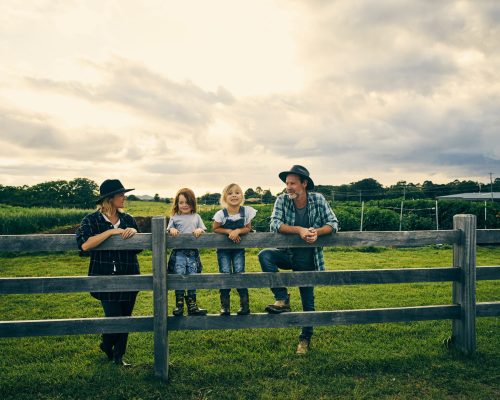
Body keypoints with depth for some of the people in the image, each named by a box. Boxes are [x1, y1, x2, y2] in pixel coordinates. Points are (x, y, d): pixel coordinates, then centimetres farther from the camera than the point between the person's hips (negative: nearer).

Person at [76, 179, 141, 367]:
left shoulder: (128, 219, 7)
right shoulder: (91, 220, -5)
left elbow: (138, 248, 11)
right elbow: (84, 245, -23)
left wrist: (134, 232, -9)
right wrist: (111, 231, -23)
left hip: (129, 276, 4)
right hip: (105, 277, -4)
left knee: (125, 317, 10)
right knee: (114, 317, -7)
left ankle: (119, 355, 30)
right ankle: (107, 345, 27)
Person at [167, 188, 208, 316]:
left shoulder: (196, 217, 13)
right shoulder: (174, 218, 9)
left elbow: (203, 229, 10)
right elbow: (168, 231, 7)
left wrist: (199, 230, -11)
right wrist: (171, 230, -15)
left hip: (193, 252, 2)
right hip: (179, 252, -2)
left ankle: (192, 304, 12)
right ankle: (179, 303, 1)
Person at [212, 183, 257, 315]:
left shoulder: (246, 211, -11)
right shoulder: (221, 214, -14)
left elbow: (248, 228, -4)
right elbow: (215, 229, -4)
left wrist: (238, 231, -22)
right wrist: (229, 231, -18)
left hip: (238, 248, 1)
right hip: (223, 248, -1)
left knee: (239, 272, -9)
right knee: (225, 273, -9)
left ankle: (245, 304, 5)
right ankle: (225, 306, 4)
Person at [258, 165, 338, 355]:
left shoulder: (318, 199, -10)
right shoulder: (282, 200, -10)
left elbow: (333, 223, -10)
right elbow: (274, 224, -21)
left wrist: (316, 232, -30)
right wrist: (299, 230, -34)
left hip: (307, 259, 0)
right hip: (287, 253, 1)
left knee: (308, 301, 7)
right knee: (264, 255, -29)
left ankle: (305, 338, 31)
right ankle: (283, 300, -18)